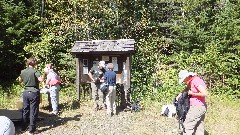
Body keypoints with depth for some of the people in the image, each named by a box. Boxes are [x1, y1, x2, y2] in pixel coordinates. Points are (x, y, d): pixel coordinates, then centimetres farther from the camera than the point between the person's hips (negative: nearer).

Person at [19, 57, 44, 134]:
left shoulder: (23, 72, 5)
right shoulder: (35, 71, -13)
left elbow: (20, 80, 22)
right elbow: (41, 79, -27)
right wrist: (37, 79, -6)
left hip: (25, 92, 6)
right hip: (34, 93, -6)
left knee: (25, 110, 16)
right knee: (33, 111, 2)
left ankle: (23, 128, 26)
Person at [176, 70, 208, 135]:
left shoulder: (196, 81, -18)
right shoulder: (192, 81, 10)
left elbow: (204, 93, -26)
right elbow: (187, 88, 28)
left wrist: (192, 93, -15)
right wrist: (179, 95, 15)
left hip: (197, 107, -10)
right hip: (201, 107, 10)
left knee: (187, 126, -5)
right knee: (199, 129, 13)